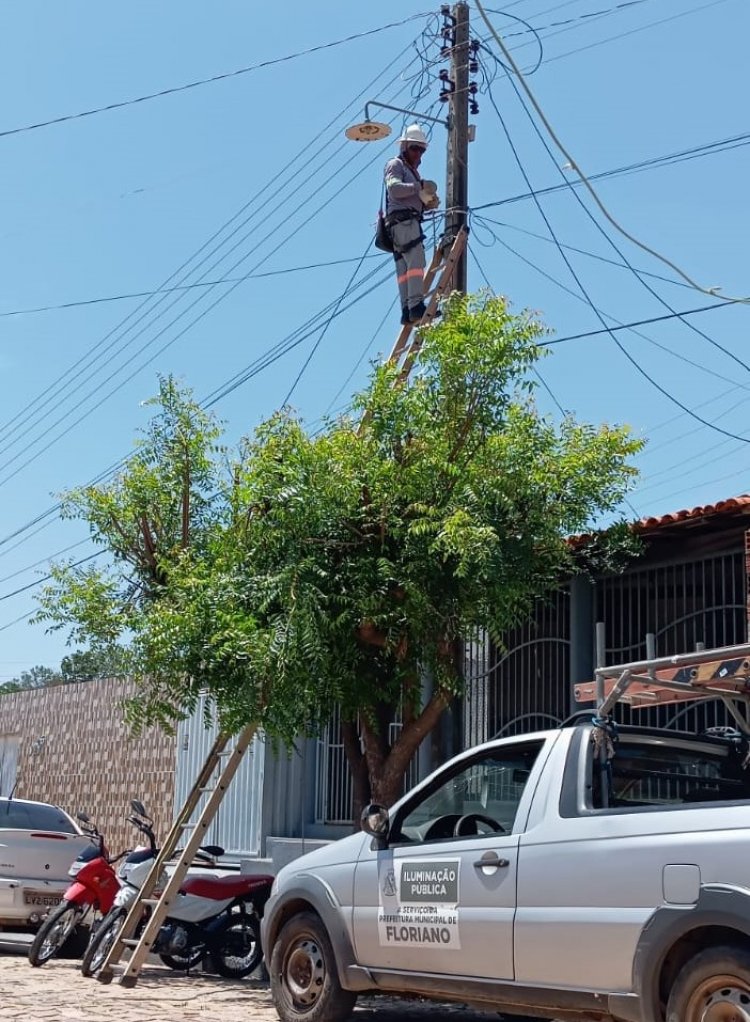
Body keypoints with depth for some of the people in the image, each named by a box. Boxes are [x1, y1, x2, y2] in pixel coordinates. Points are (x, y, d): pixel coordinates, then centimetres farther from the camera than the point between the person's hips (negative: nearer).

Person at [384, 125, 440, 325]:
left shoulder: (413, 170, 32)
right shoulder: (395, 165, 4)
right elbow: (394, 188, -15)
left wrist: (428, 203, 9)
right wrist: (419, 186, -16)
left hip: (410, 221, 10)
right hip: (402, 219, -10)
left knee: (404, 268, 0)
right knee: (416, 260, -21)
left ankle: (407, 310, -6)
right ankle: (416, 305, -31)